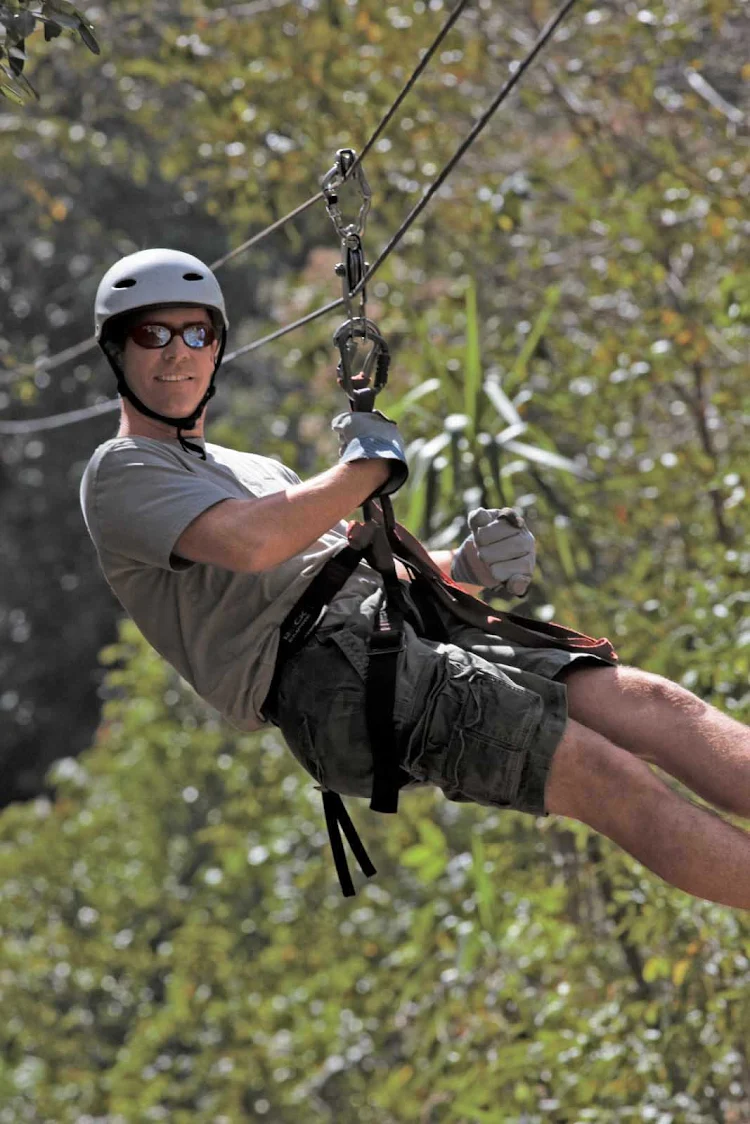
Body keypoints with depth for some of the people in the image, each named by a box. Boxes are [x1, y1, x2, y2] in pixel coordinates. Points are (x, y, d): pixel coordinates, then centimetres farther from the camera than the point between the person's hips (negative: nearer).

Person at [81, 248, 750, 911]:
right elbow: (249, 543, -12)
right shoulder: (120, 473, 9)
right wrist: (367, 467, 2)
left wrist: (469, 569, 5)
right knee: (607, 775, -22)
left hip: (411, 629, 8)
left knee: (648, 704, -14)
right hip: (330, 675, -8)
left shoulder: (261, 470, 36)